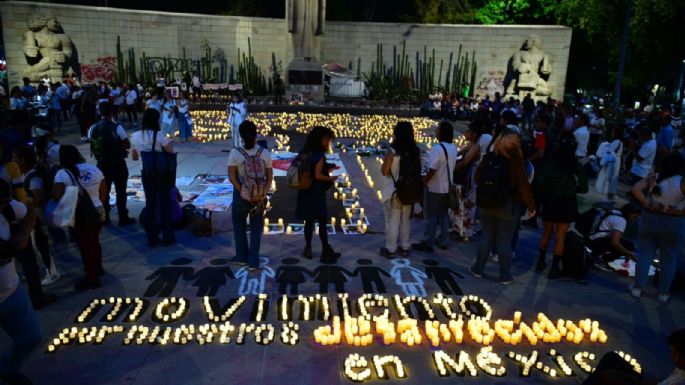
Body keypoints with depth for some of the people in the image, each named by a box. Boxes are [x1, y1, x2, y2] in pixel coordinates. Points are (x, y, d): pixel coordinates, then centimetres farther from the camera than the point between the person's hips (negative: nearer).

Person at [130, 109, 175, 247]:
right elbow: (171, 152, -12)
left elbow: (134, 157, 9)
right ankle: (168, 237, 15)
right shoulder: (159, 135, -17)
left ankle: (152, 238, 18)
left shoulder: (135, 136, -1)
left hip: (146, 174, 4)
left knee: (150, 204, 12)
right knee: (165, 204, 8)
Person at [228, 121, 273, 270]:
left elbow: (232, 178, -14)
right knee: (256, 228, 13)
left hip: (241, 194, -1)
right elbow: (269, 178, -7)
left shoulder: (235, 153, -13)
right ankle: (253, 261, 15)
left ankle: (242, 257, 29)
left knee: (239, 225, 20)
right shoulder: (265, 153, -8)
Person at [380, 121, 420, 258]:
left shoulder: (392, 151, -17)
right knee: (406, 220, 17)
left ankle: (390, 249, 15)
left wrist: (383, 166, 6)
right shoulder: (416, 151, -3)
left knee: (392, 221, 7)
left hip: (393, 191, -4)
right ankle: (405, 247, 27)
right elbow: (418, 170, 7)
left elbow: (384, 172, -13)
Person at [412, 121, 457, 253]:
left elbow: (432, 170, -25)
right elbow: (452, 167, 9)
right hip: (447, 187, 7)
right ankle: (443, 241, 25)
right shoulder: (453, 148, 2)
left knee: (431, 216, 3)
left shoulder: (437, 148, -23)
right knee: (444, 215, 16)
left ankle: (428, 243, 10)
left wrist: (423, 182, -12)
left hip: (434, 188, -7)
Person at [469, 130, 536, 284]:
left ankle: (478, 269, 23)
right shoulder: (515, 160, -14)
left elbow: (477, 178, 4)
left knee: (487, 237, 16)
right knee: (504, 241, 6)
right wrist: (531, 206, -5)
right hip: (508, 206, -3)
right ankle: (505, 276, 14)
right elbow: (523, 185, -15)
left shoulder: (489, 157, -3)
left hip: (486, 204, 3)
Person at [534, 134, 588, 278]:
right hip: (567, 205, 0)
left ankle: (541, 262, 30)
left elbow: (538, 185, -15)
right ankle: (555, 268, 13)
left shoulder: (549, 166, -14)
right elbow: (583, 189, -4)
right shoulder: (578, 168, -10)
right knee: (559, 237, 7)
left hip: (550, 203, 0)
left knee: (546, 234, 18)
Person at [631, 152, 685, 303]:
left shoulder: (653, 179, -6)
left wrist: (647, 205, -13)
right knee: (669, 259, 12)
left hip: (650, 219, 2)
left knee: (645, 254, 12)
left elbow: (636, 189, -18)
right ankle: (663, 293, 20)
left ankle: (637, 288, 16)